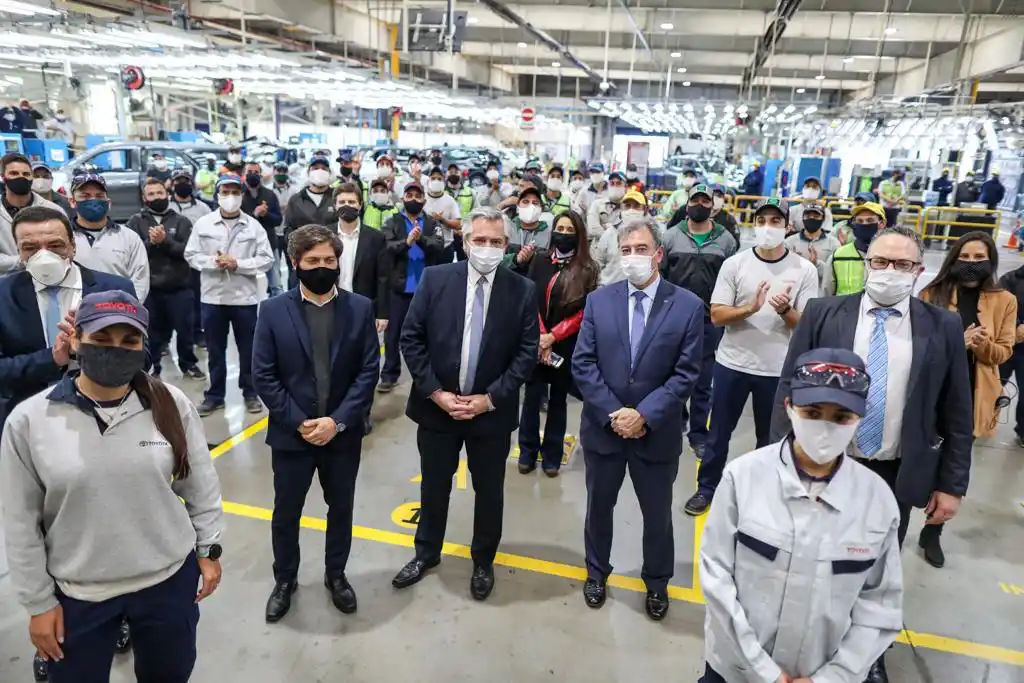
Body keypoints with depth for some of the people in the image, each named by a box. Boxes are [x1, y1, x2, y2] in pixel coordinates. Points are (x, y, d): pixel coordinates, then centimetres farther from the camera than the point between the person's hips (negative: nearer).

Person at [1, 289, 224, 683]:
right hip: (77, 592, 0)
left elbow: (201, 485, 0)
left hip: (169, 579, 1)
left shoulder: (171, 405, -11)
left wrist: (209, 548, 5)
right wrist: (38, 601, -1)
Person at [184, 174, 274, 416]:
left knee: (248, 348, 9)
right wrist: (212, 261, -14)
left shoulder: (254, 226, -1)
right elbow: (191, 255, 4)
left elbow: (267, 259, -5)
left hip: (244, 297, -1)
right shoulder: (202, 224, 2)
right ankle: (215, 395, 23)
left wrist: (238, 264, -16)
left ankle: (250, 393, 23)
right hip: (212, 296, 1)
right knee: (215, 349, 11)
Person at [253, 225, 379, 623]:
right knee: (286, 513, 15)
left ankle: (336, 575, 39)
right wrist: (299, 422, -14)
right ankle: (284, 580, 37)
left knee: (340, 509, 16)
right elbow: (263, 376, -7)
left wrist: (337, 420, -15)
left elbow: (369, 371, -6)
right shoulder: (274, 311, -5)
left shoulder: (360, 309, -4)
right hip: (291, 434, 0)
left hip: (343, 434, 1)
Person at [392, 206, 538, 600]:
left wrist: (490, 398, -14)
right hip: (436, 405, 1)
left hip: (492, 411, 0)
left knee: (488, 490, 15)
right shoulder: (435, 279, -5)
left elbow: (527, 353, -7)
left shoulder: (522, 291, -7)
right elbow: (411, 339, -5)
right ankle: (426, 553, 42)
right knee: (434, 485, 18)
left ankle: (483, 562, 37)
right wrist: (435, 392, -12)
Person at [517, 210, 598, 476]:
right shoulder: (540, 260, 2)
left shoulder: (587, 269, -3)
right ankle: (528, 451, 20)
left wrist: (553, 336, -14)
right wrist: (540, 335, -13)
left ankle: (551, 455, 21)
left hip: (566, 344, -1)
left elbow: (583, 312, -7)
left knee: (558, 399, 9)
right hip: (536, 341, 1)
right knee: (532, 396, 5)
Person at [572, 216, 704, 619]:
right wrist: (612, 412, -15)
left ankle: (657, 582, 41)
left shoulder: (688, 306, -7)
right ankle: (597, 572, 43)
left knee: (657, 514, 16)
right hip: (603, 427, 2)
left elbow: (686, 373, -10)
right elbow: (583, 364, -5)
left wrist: (645, 415, -18)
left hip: (657, 432, -1)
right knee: (599, 506, 19)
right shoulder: (599, 301, -2)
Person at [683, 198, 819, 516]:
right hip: (732, 364, 0)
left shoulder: (805, 270, -4)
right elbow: (716, 315, -8)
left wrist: (785, 310, -24)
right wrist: (750, 308, -25)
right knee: (719, 432, 12)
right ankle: (706, 488, 28)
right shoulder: (734, 264, -5)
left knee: (770, 436, 16)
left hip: (778, 369, 0)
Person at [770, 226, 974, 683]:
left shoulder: (943, 328, -3)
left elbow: (957, 412, 2)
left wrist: (951, 485, 1)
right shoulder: (824, 313, -6)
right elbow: (789, 386, -4)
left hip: (896, 475, 1)